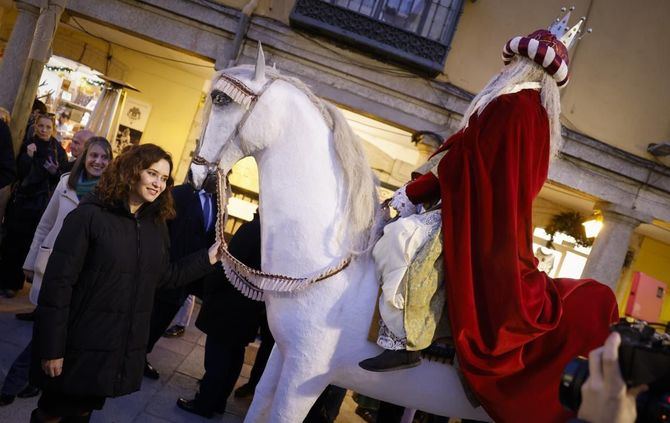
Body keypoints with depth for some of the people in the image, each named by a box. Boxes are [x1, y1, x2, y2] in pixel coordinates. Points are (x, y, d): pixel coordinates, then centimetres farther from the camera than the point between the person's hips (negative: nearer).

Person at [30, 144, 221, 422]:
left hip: (126, 351, 5)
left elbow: (166, 276, 10)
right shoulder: (90, 215, -14)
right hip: (81, 346, -5)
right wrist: (51, 349, -16)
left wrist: (208, 258, -1)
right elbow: (58, 282, -16)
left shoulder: (157, 225, 5)